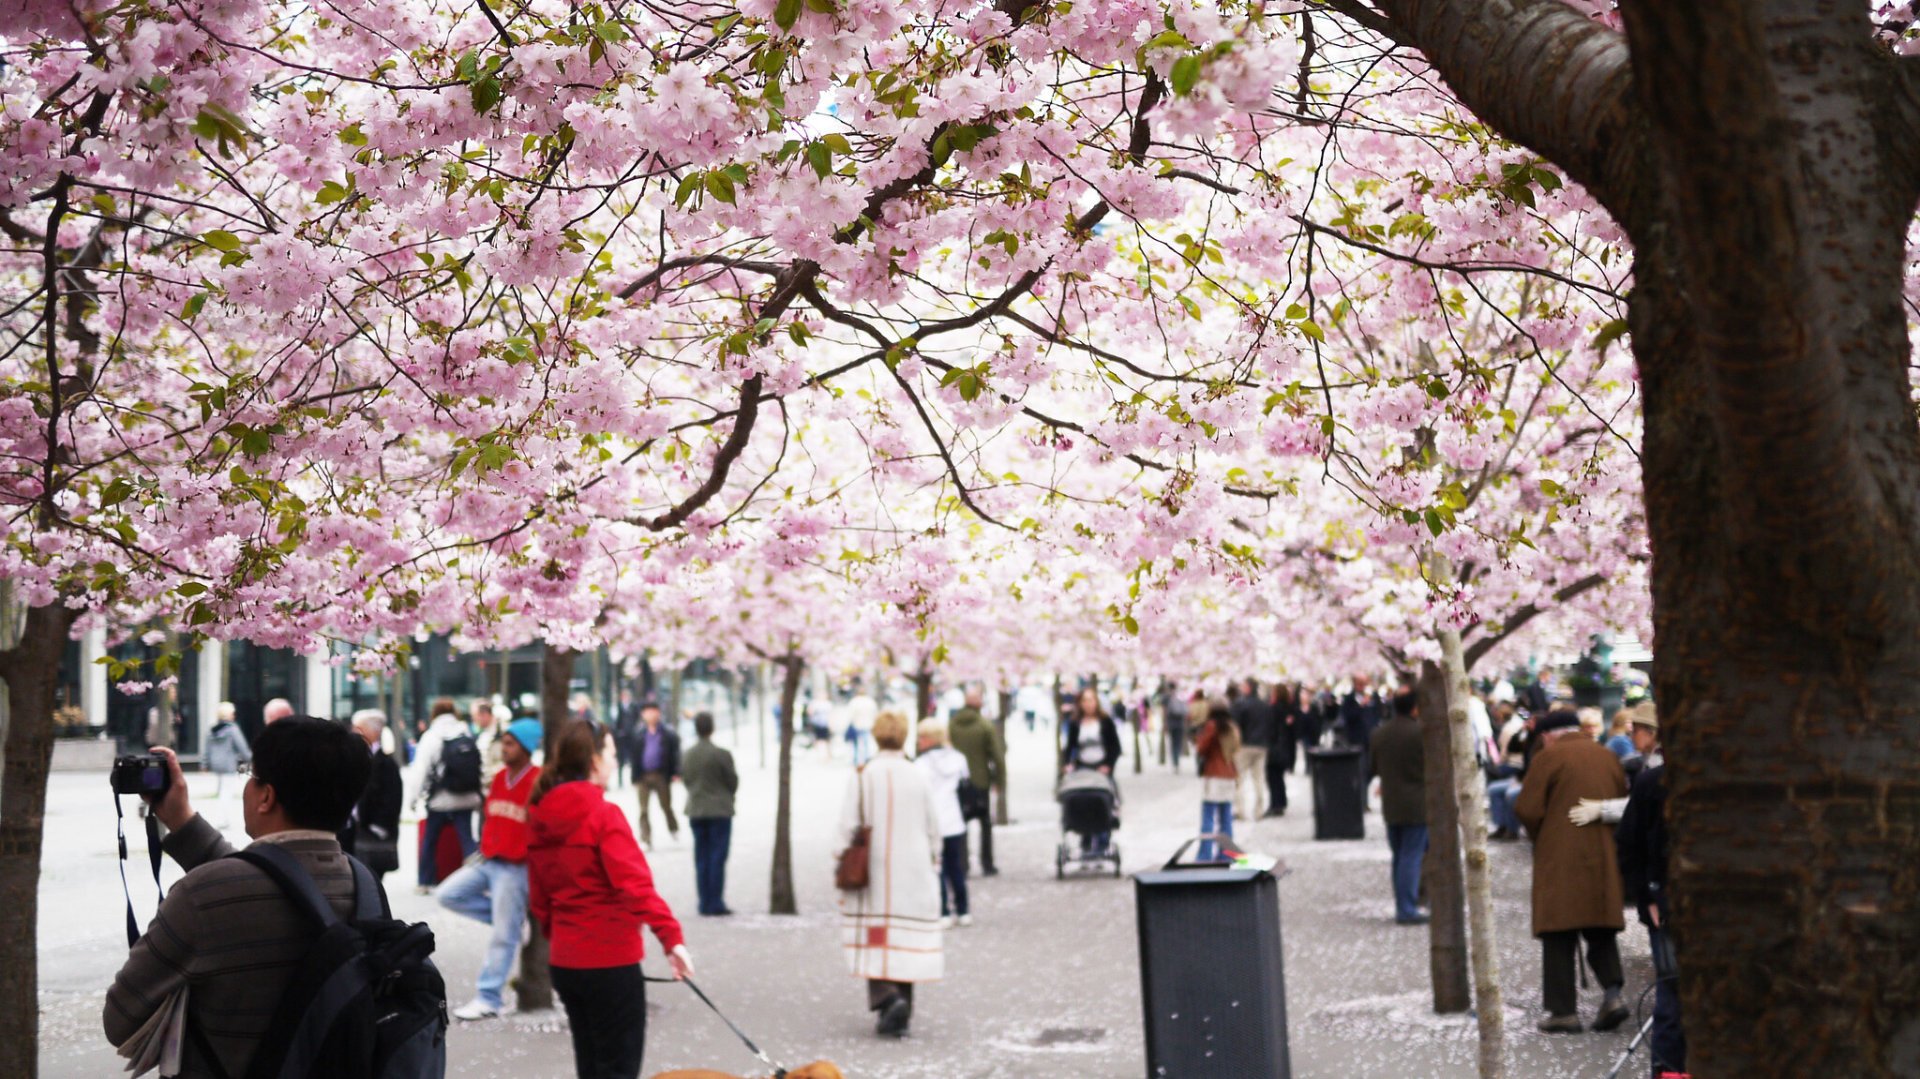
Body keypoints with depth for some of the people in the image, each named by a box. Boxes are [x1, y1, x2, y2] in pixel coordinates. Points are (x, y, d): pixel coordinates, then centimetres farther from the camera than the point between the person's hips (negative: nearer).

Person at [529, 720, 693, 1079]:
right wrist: (671, 936, -26)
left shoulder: (542, 818, 8)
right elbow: (635, 885, -24)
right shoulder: (603, 814, -14)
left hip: (564, 962, 8)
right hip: (610, 961, -8)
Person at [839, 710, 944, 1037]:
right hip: (914, 873, 2)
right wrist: (930, 860, 20)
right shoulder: (917, 777, 0)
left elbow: (849, 826, -8)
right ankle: (902, 1002, 13)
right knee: (907, 938, 10)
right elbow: (933, 827, 6)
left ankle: (886, 997, -17)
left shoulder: (862, 777, -7)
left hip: (874, 874, -2)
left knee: (875, 938, 2)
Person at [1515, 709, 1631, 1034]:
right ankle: (1612, 993, -3)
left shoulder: (1548, 757, -6)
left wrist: (1540, 838, 7)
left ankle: (1563, 1011, 0)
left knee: (1559, 938, 1)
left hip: (1560, 862, -5)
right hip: (1605, 861, 5)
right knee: (1601, 932, 15)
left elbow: (1527, 810, -10)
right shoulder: (1608, 757, 11)